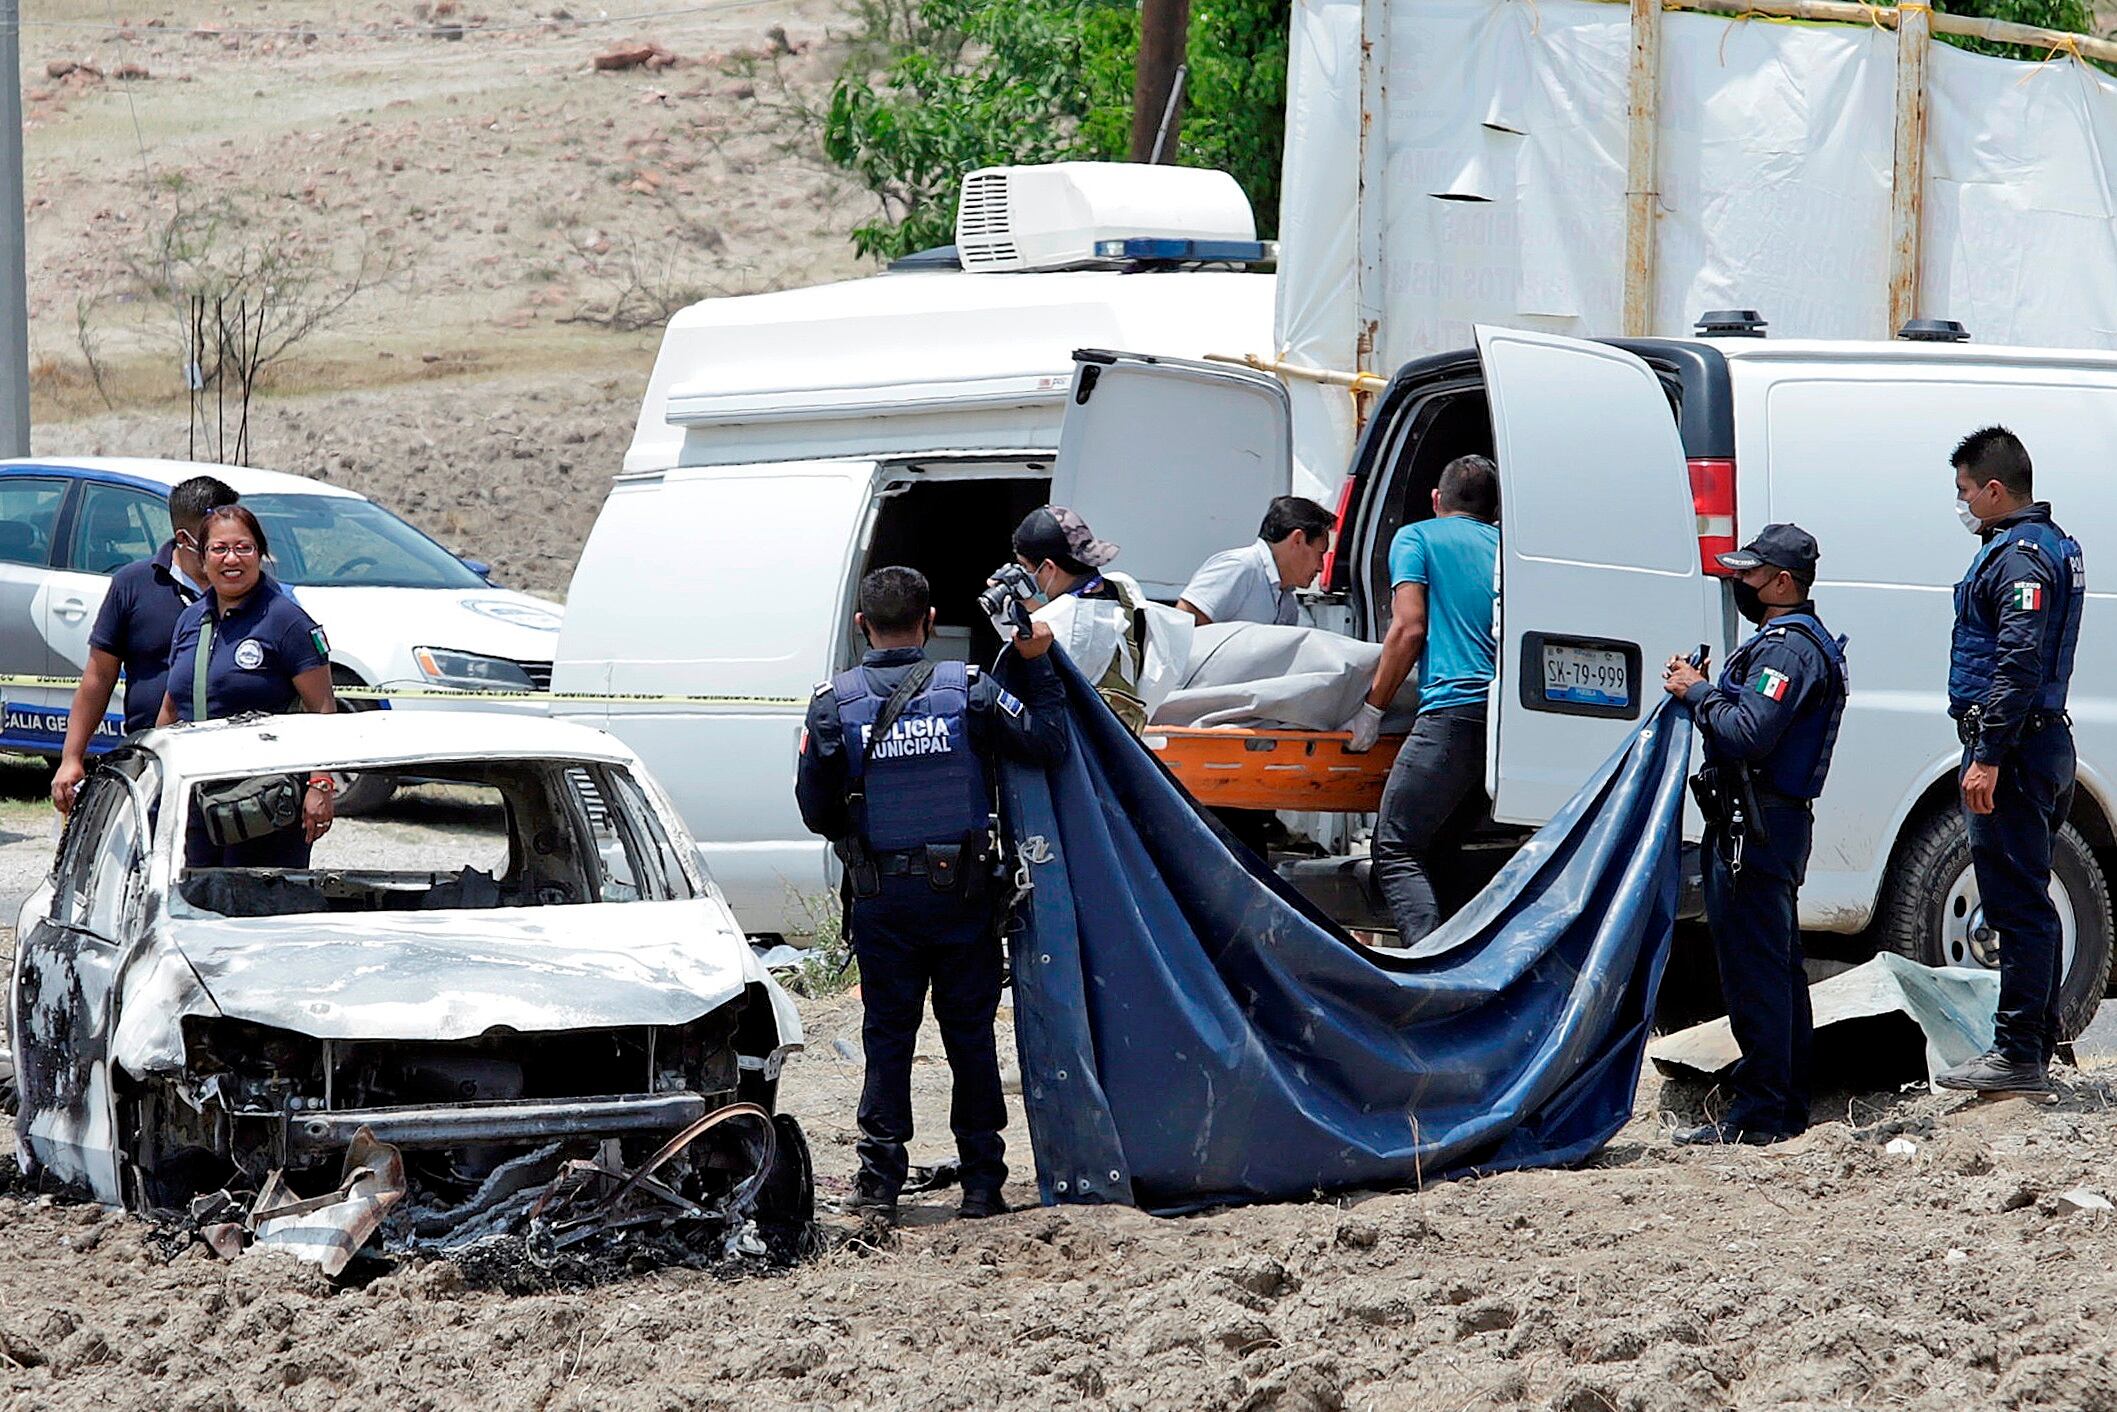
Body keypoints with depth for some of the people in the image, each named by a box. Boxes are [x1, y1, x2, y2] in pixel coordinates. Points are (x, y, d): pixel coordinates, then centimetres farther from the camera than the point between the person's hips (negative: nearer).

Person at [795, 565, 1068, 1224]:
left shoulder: (833, 704, -6)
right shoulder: (967, 689, -7)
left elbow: (816, 810, -4)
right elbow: (1049, 743, -7)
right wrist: (1038, 665, 3)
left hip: (881, 897, 0)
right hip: (962, 891, 0)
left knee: (887, 1034, 7)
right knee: (970, 1033, 9)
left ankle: (879, 1184, 4)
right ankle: (981, 1181, 11)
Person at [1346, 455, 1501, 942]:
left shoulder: (1417, 537, 12)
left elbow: (1409, 628, 0)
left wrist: (1372, 710, 5)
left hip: (1456, 706, -6)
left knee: (1396, 851, -6)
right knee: (1435, 850, 18)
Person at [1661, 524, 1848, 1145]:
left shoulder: (1789, 647, -15)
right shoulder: (1797, 641, 20)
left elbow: (1748, 733, -25)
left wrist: (1696, 692, -12)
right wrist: (1702, 689, 5)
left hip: (1756, 828, -11)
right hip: (1779, 822, 11)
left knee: (1752, 969, -10)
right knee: (1778, 967, 15)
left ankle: (1758, 1112, -9)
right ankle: (1788, 1105, 21)